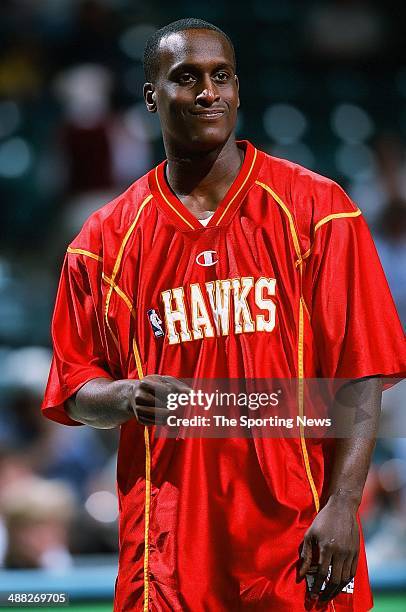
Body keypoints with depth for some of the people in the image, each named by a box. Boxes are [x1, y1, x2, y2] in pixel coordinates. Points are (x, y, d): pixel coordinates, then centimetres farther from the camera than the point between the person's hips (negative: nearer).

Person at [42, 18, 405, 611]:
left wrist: (342, 506, -13)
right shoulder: (107, 238, 6)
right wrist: (127, 398, -12)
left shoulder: (316, 211, 0)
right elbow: (73, 392, 10)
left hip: (296, 539, -1)